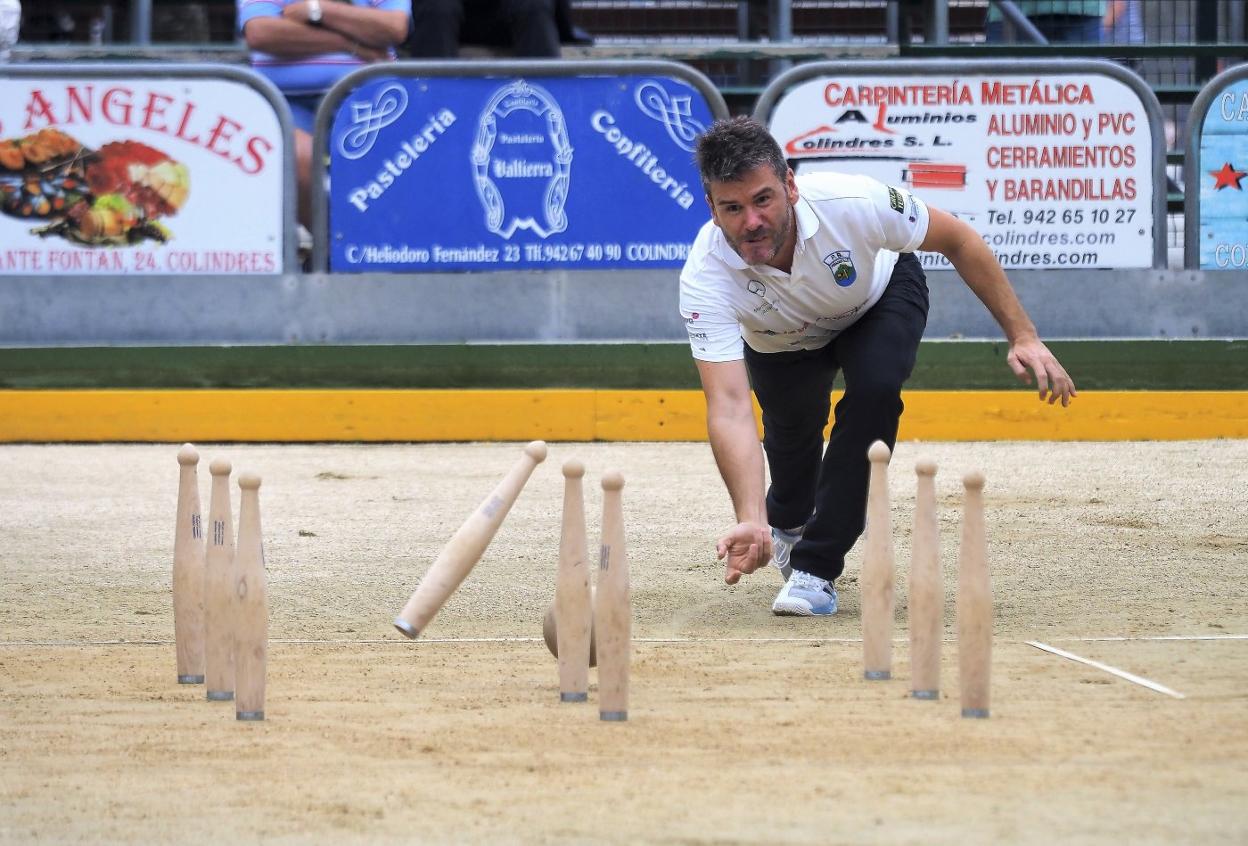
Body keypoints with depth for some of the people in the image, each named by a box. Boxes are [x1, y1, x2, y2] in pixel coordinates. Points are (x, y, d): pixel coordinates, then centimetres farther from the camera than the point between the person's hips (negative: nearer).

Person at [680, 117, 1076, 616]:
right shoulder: (705, 279, -39)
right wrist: (750, 522, -58)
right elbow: (729, 407, -46)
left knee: (875, 388, -27)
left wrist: (1023, 336, -22)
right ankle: (787, 522, 35)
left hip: (881, 299, -2)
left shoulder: (851, 202, -40)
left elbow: (959, 241, -22)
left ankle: (816, 566, -17)